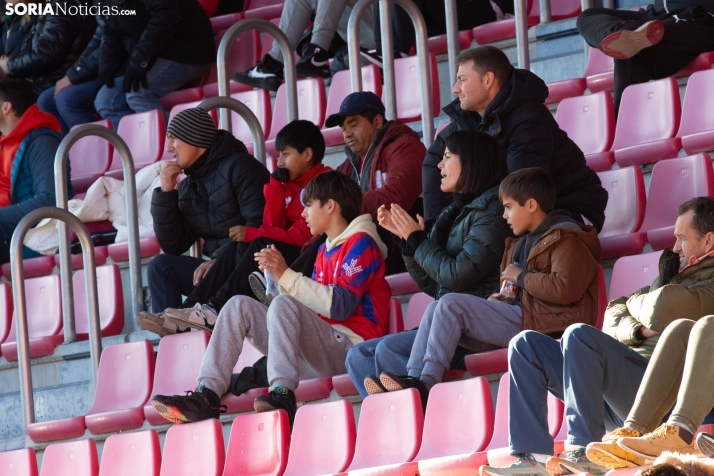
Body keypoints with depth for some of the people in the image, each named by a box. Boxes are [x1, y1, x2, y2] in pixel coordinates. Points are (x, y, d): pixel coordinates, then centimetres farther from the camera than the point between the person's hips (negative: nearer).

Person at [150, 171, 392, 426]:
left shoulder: (360, 243, -4)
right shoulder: (326, 249, 23)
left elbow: (340, 306, -16)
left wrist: (287, 275, -15)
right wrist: (278, 273, 4)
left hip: (349, 348, -9)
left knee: (283, 304, -31)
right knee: (240, 306, -1)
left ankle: (282, 394, -42)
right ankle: (206, 397, -18)